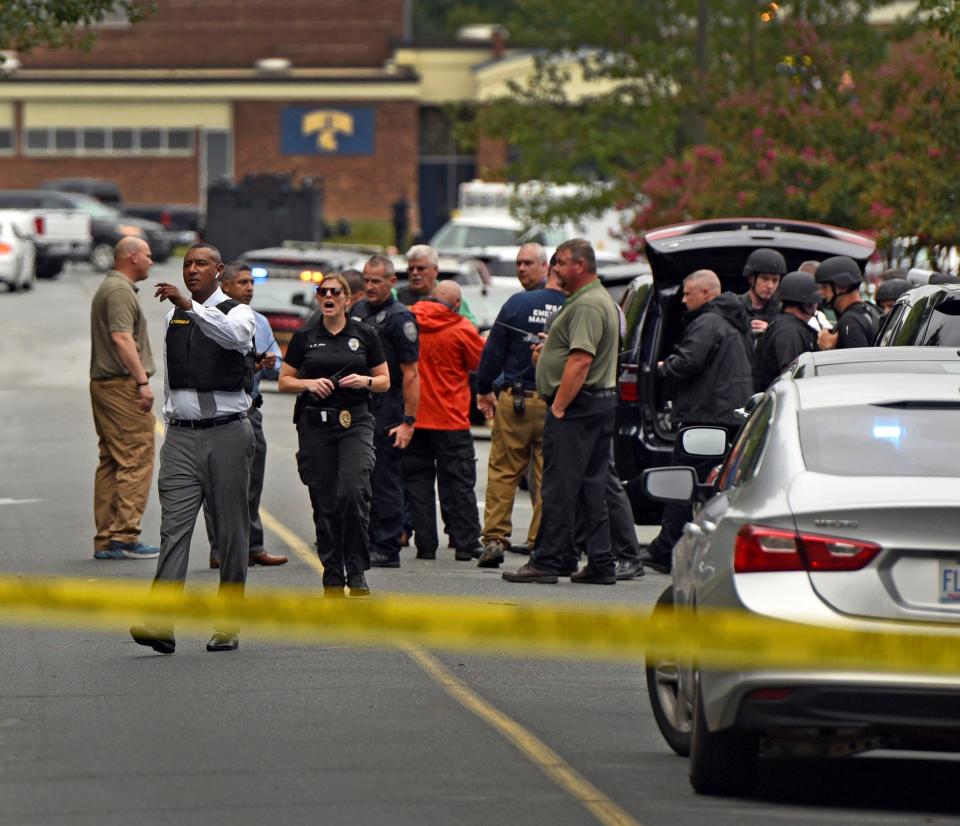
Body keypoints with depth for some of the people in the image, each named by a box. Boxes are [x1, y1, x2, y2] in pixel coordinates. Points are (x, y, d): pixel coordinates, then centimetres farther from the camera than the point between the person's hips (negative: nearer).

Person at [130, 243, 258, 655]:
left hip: (227, 433, -3)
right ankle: (161, 622, -19)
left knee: (231, 530, 2)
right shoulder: (174, 316, 14)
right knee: (174, 527, -9)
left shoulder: (237, 312, -1)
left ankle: (227, 623, 9)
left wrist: (189, 305, -36)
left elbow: (232, 335, -27)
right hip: (182, 435, 3)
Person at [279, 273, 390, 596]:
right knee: (324, 503, 2)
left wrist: (365, 381, -11)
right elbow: (284, 382, 9)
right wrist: (309, 383, -9)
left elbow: (384, 382, 10)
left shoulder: (365, 335, 6)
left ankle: (356, 573, -8)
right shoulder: (304, 338, 7)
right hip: (315, 424, 1)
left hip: (355, 423, -1)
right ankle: (332, 577, 11)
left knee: (354, 493, -17)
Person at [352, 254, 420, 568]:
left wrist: (408, 421, -18)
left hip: (387, 411, -8)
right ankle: (367, 543, 17)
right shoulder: (359, 311, 14)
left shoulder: (400, 318, -9)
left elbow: (411, 374, -13)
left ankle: (387, 549, -2)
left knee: (385, 480, -5)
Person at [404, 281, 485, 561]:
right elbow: (483, 364, 0)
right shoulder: (462, 329, -10)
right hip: (451, 419, -3)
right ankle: (465, 543, 5)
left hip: (412, 417, 3)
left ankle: (425, 544, 5)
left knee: (418, 480, 8)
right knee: (458, 483, 4)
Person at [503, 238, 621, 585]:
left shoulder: (587, 306, -16)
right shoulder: (602, 301, 19)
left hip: (577, 406, -11)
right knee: (593, 488, 10)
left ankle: (548, 562, -6)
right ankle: (601, 563, 10)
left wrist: (558, 407, -21)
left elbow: (580, 361, -23)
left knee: (559, 487, -7)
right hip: (602, 401, 11)